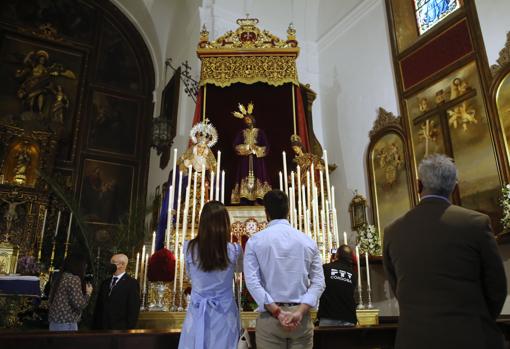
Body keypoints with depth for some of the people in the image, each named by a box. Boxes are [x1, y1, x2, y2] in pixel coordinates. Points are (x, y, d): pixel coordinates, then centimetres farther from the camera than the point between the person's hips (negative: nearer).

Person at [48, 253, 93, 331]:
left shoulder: (58, 277, 10)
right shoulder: (74, 279, -15)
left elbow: (50, 301, 15)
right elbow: (79, 304, -18)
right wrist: (88, 293, -4)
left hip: (54, 322, 9)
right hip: (66, 324, -9)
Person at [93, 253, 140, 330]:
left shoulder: (132, 283, -6)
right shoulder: (105, 282, 13)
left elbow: (134, 309, -9)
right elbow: (99, 306, 14)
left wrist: (129, 329, -12)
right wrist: (96, 325, 7)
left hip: (120, 329, -5)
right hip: (102, 327, 5)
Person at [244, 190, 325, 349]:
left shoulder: (255, 241, -2)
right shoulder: (308, 241, 3)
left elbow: (252, 281, -11)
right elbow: (318, 282, -4)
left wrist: (277, 312, -13)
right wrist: (300, 311, -12)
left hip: (269, 316, -1)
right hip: (302, 317, 2)